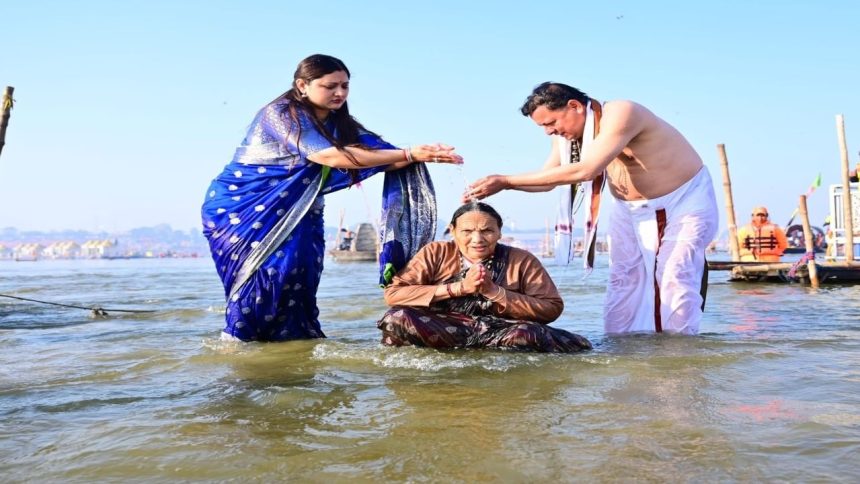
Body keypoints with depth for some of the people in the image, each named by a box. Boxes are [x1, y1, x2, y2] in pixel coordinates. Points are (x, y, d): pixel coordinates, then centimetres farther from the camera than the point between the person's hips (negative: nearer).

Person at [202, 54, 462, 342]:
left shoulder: (338, 123, 3)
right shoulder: (280, 113, -20)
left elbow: (379, 152, -7)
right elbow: (330, 157, -31)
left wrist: (422, 157, -28)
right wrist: (409, 154, -34)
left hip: (288, 213, 7)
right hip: (241, 204, -6)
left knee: (300, 272, -8)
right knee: (269, 267, -20)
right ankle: (237, 339, -7)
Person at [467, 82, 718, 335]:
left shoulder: (619, 114, -32)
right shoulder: (565, 133, -7)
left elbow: (584, 171, -41)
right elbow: (547, 177, -2)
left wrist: (506, 180, -41)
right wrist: (503, 184, -23)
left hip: (685, 199, -7)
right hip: (631, 209, 7)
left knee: (675, 280, -15)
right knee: (622, 281, -2)